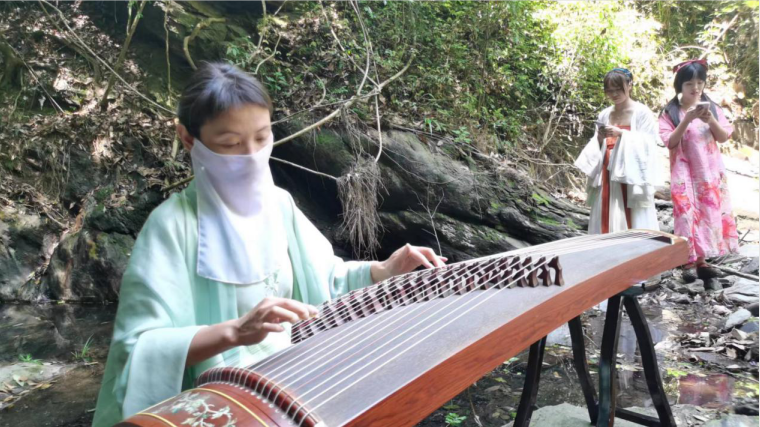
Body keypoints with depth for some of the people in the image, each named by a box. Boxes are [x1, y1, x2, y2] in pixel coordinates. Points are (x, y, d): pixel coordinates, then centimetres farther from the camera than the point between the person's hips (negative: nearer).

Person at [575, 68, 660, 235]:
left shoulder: (642, 112, -2)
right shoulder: (604, 115, 13)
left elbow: (646, 145, -9)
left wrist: (621, 133, -18)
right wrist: (600, 139, -6)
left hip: (631, 180, -5)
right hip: (608, 179, 5)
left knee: (633, 226, -7)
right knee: (607, 224, 3)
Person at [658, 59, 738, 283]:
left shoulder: (711, 107, 6)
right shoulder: (671, 112, -3)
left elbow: (724, 137, 2)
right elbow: (670, 142, -11)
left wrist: (710, 120, -15)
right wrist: (688, 119, -21)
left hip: (710, 171, 4)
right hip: (685, 172, -3)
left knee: (710, 212, 3)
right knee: (688, 214, -7)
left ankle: (701, 260, 11)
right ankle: (689, 261, 0)